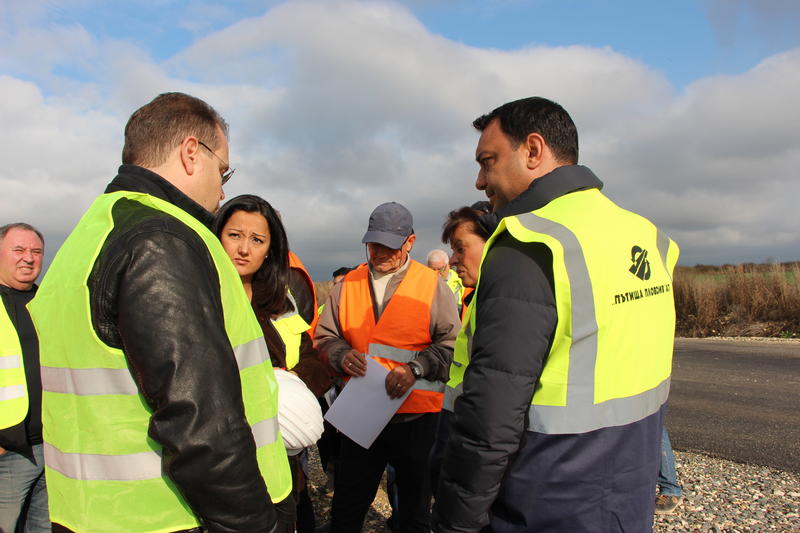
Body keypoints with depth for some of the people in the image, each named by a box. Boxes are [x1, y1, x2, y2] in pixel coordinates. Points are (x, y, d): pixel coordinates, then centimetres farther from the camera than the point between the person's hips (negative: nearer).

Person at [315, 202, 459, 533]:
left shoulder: (432, 285, -3)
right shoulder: (348, 285, 6)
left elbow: (450, 343, -7)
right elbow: (325, 336, 10)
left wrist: (415, 368, -21)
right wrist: (342, 355, -10)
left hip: (416, 415, -2)